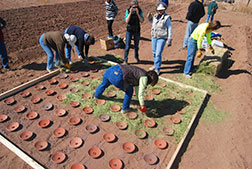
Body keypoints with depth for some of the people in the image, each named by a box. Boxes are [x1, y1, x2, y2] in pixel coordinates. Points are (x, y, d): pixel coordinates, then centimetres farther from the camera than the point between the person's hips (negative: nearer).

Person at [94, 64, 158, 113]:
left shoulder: (139, 74, 25)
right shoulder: (144, 77, -1)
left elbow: (137, 86, 36)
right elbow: (141, 93, -4)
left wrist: (139, 100, 44)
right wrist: (142, 105, 11)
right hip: (117, 77, -9)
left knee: (104, 84, 37)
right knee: (129, 91, 15)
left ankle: (96, 95, 67)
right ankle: (124, 109, 32)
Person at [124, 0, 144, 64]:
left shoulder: (140, 11, -9)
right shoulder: (128, 11, -13)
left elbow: (142, 21, -16)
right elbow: (127, 21, -21)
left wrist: (137, 13, -28)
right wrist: (130, 13, -32)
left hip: (137, 30, 2)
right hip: (129, 30, -2)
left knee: (136, 45, 14)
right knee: (127, 46, -4)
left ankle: (136, 57, 38)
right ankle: (125, 60, 10)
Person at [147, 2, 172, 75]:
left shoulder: (167, 17, -7)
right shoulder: (155, 16, 8)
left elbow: (169, 29, -6)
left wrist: (169, 39, -10)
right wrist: (150, 19, 7)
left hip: (162, 38, -6)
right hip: (154, 37, 6)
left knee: (158, 54, -10)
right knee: (154, 52, 16)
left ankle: (157, 69, 2)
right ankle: (155, 65, 37)